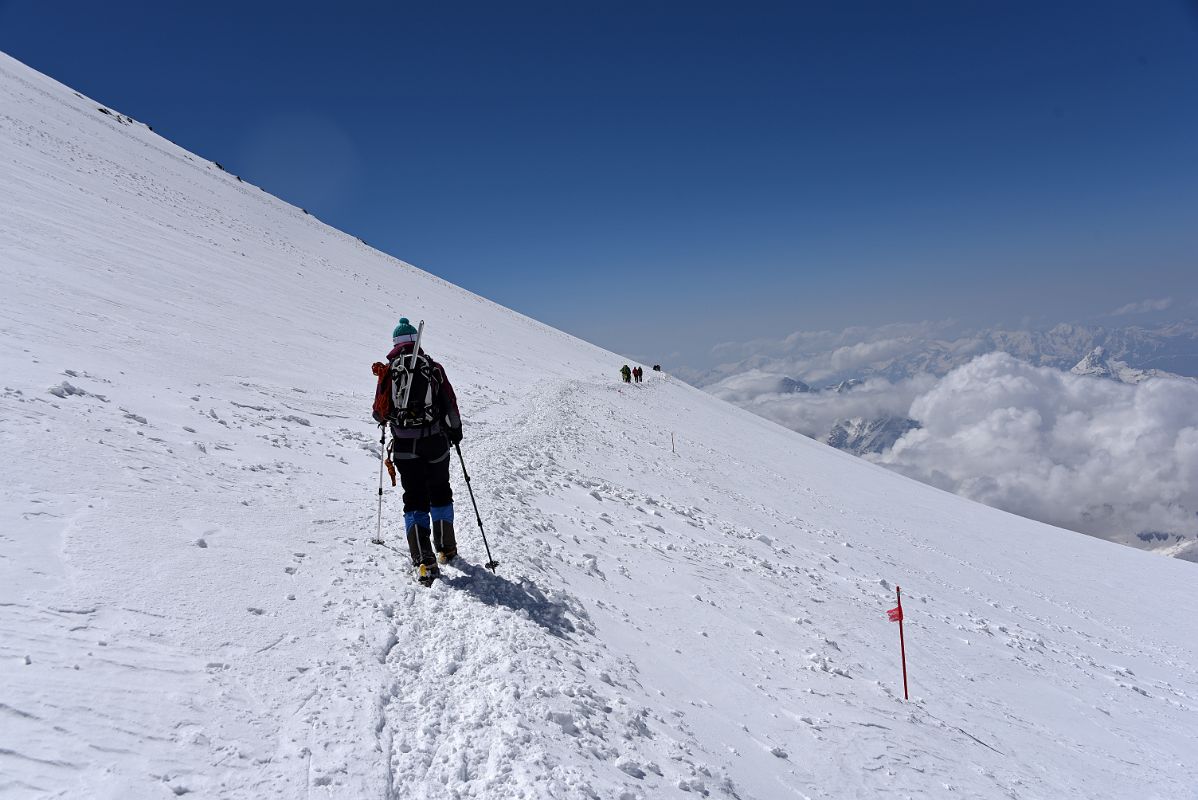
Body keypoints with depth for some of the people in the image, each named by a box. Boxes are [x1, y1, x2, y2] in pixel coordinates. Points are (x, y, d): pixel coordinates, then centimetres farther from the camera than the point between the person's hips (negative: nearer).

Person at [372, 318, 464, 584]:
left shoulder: (388, 370, -1)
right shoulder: (433, 367, -1)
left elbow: (379, 412, 2)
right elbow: (450, 403, -1)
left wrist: (384, 418, 25)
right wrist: (456, 430, 14)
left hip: (404, 445, 0)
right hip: (435, 442, 1)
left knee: (414, 500, 4)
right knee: (440, 494, 19)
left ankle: (424, 561, -6)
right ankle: (446, 547, 30)